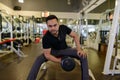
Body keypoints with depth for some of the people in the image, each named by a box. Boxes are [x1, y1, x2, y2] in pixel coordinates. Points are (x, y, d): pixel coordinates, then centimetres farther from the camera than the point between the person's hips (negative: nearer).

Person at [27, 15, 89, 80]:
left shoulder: (64, 28, -25)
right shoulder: (46, 38, -31)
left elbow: (75, 36, -10)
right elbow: (47, 54, -24)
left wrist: (79, 49, -22)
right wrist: (60, 61, -29)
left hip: (65, 49, 2)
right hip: (54, 51, -2)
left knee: (83, 56, -18)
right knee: (39, 60, -25)